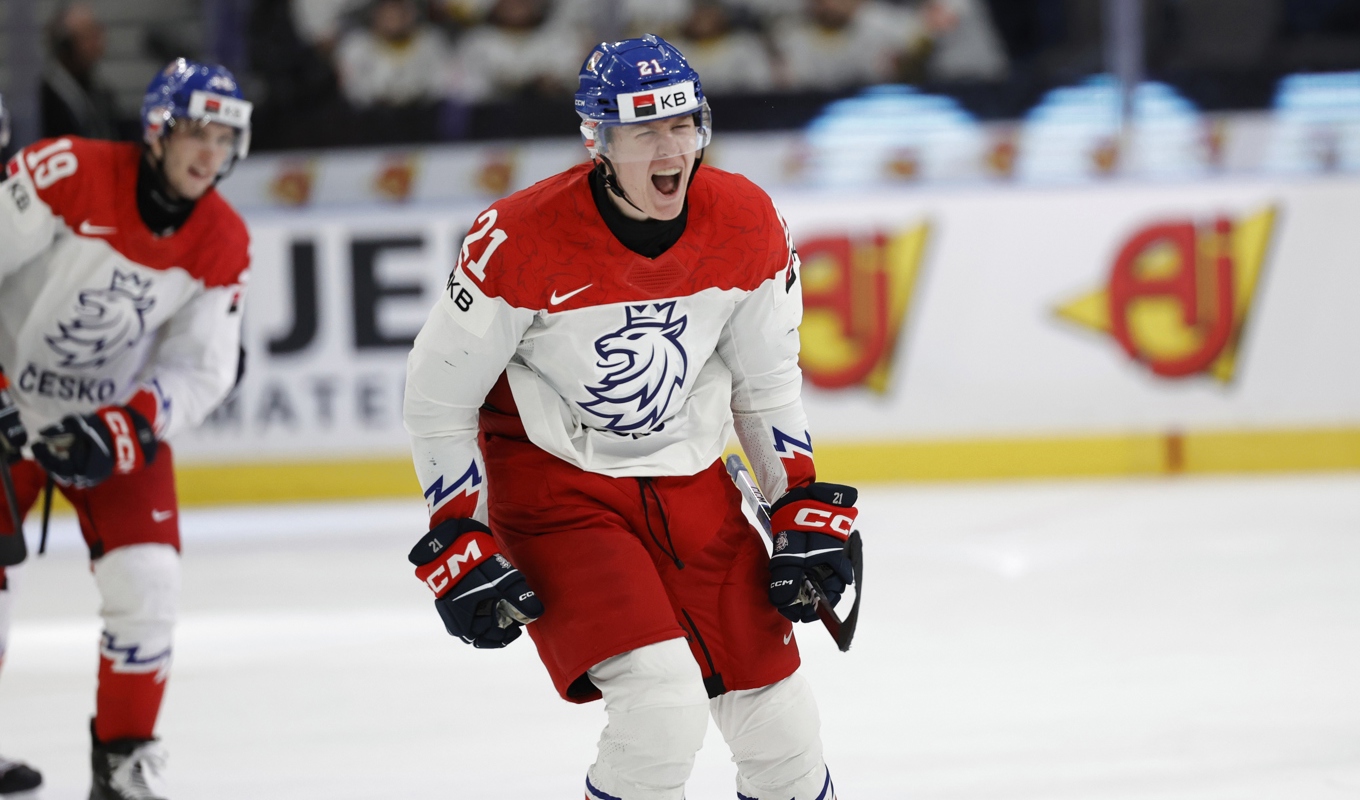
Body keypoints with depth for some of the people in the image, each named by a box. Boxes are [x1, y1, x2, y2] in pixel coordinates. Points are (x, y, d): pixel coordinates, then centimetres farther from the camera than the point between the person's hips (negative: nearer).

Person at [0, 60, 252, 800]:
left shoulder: (223, 246, -8)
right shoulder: (68, 173, -23)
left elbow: (201, 371, -7)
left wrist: (124, 428, -23)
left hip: (118, 416, 3)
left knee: (146, 580, -9)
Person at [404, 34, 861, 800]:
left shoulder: (749, 226, -9)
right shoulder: (521, 241, -22)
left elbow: (767, 382, 7)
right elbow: (439, 394, -11)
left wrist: (806, 508, 3)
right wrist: (458, 542, -10)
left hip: (689, 480, 5)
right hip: (554, 485, -5)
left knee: (779, 721, 6)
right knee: (664, 705, -23)